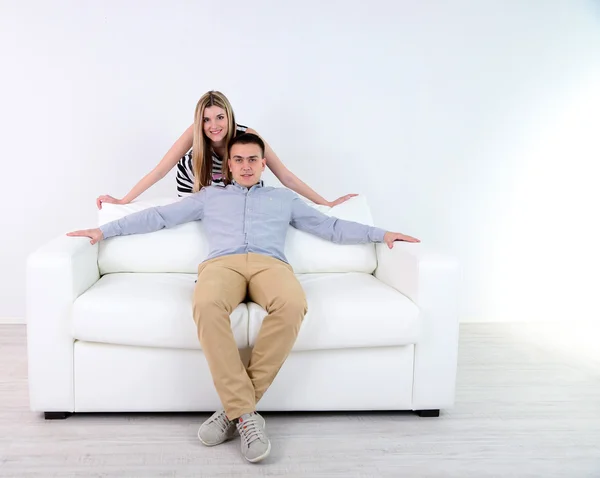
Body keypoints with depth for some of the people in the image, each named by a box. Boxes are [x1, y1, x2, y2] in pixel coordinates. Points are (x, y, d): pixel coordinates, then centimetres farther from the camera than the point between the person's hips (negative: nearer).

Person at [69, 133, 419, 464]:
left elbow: (331, 226, 31)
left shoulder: (284, 197, 33)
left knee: (293, 306, -38)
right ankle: (245, 413, -32)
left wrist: (380, 234, 23)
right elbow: (159, 216, 31)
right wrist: (106, 229, 26)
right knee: (207, 306, -39)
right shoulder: (210, 196, 33)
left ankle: (235, 408, -27)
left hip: (270, 263, 0)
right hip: (223, 263, 0)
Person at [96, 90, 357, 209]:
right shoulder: (194, 133, -34)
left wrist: (327, 203, -30)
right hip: (193, 189, 0)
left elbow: (285, 175, -31)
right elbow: (160, 170, -30)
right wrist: (122, 201, -31)